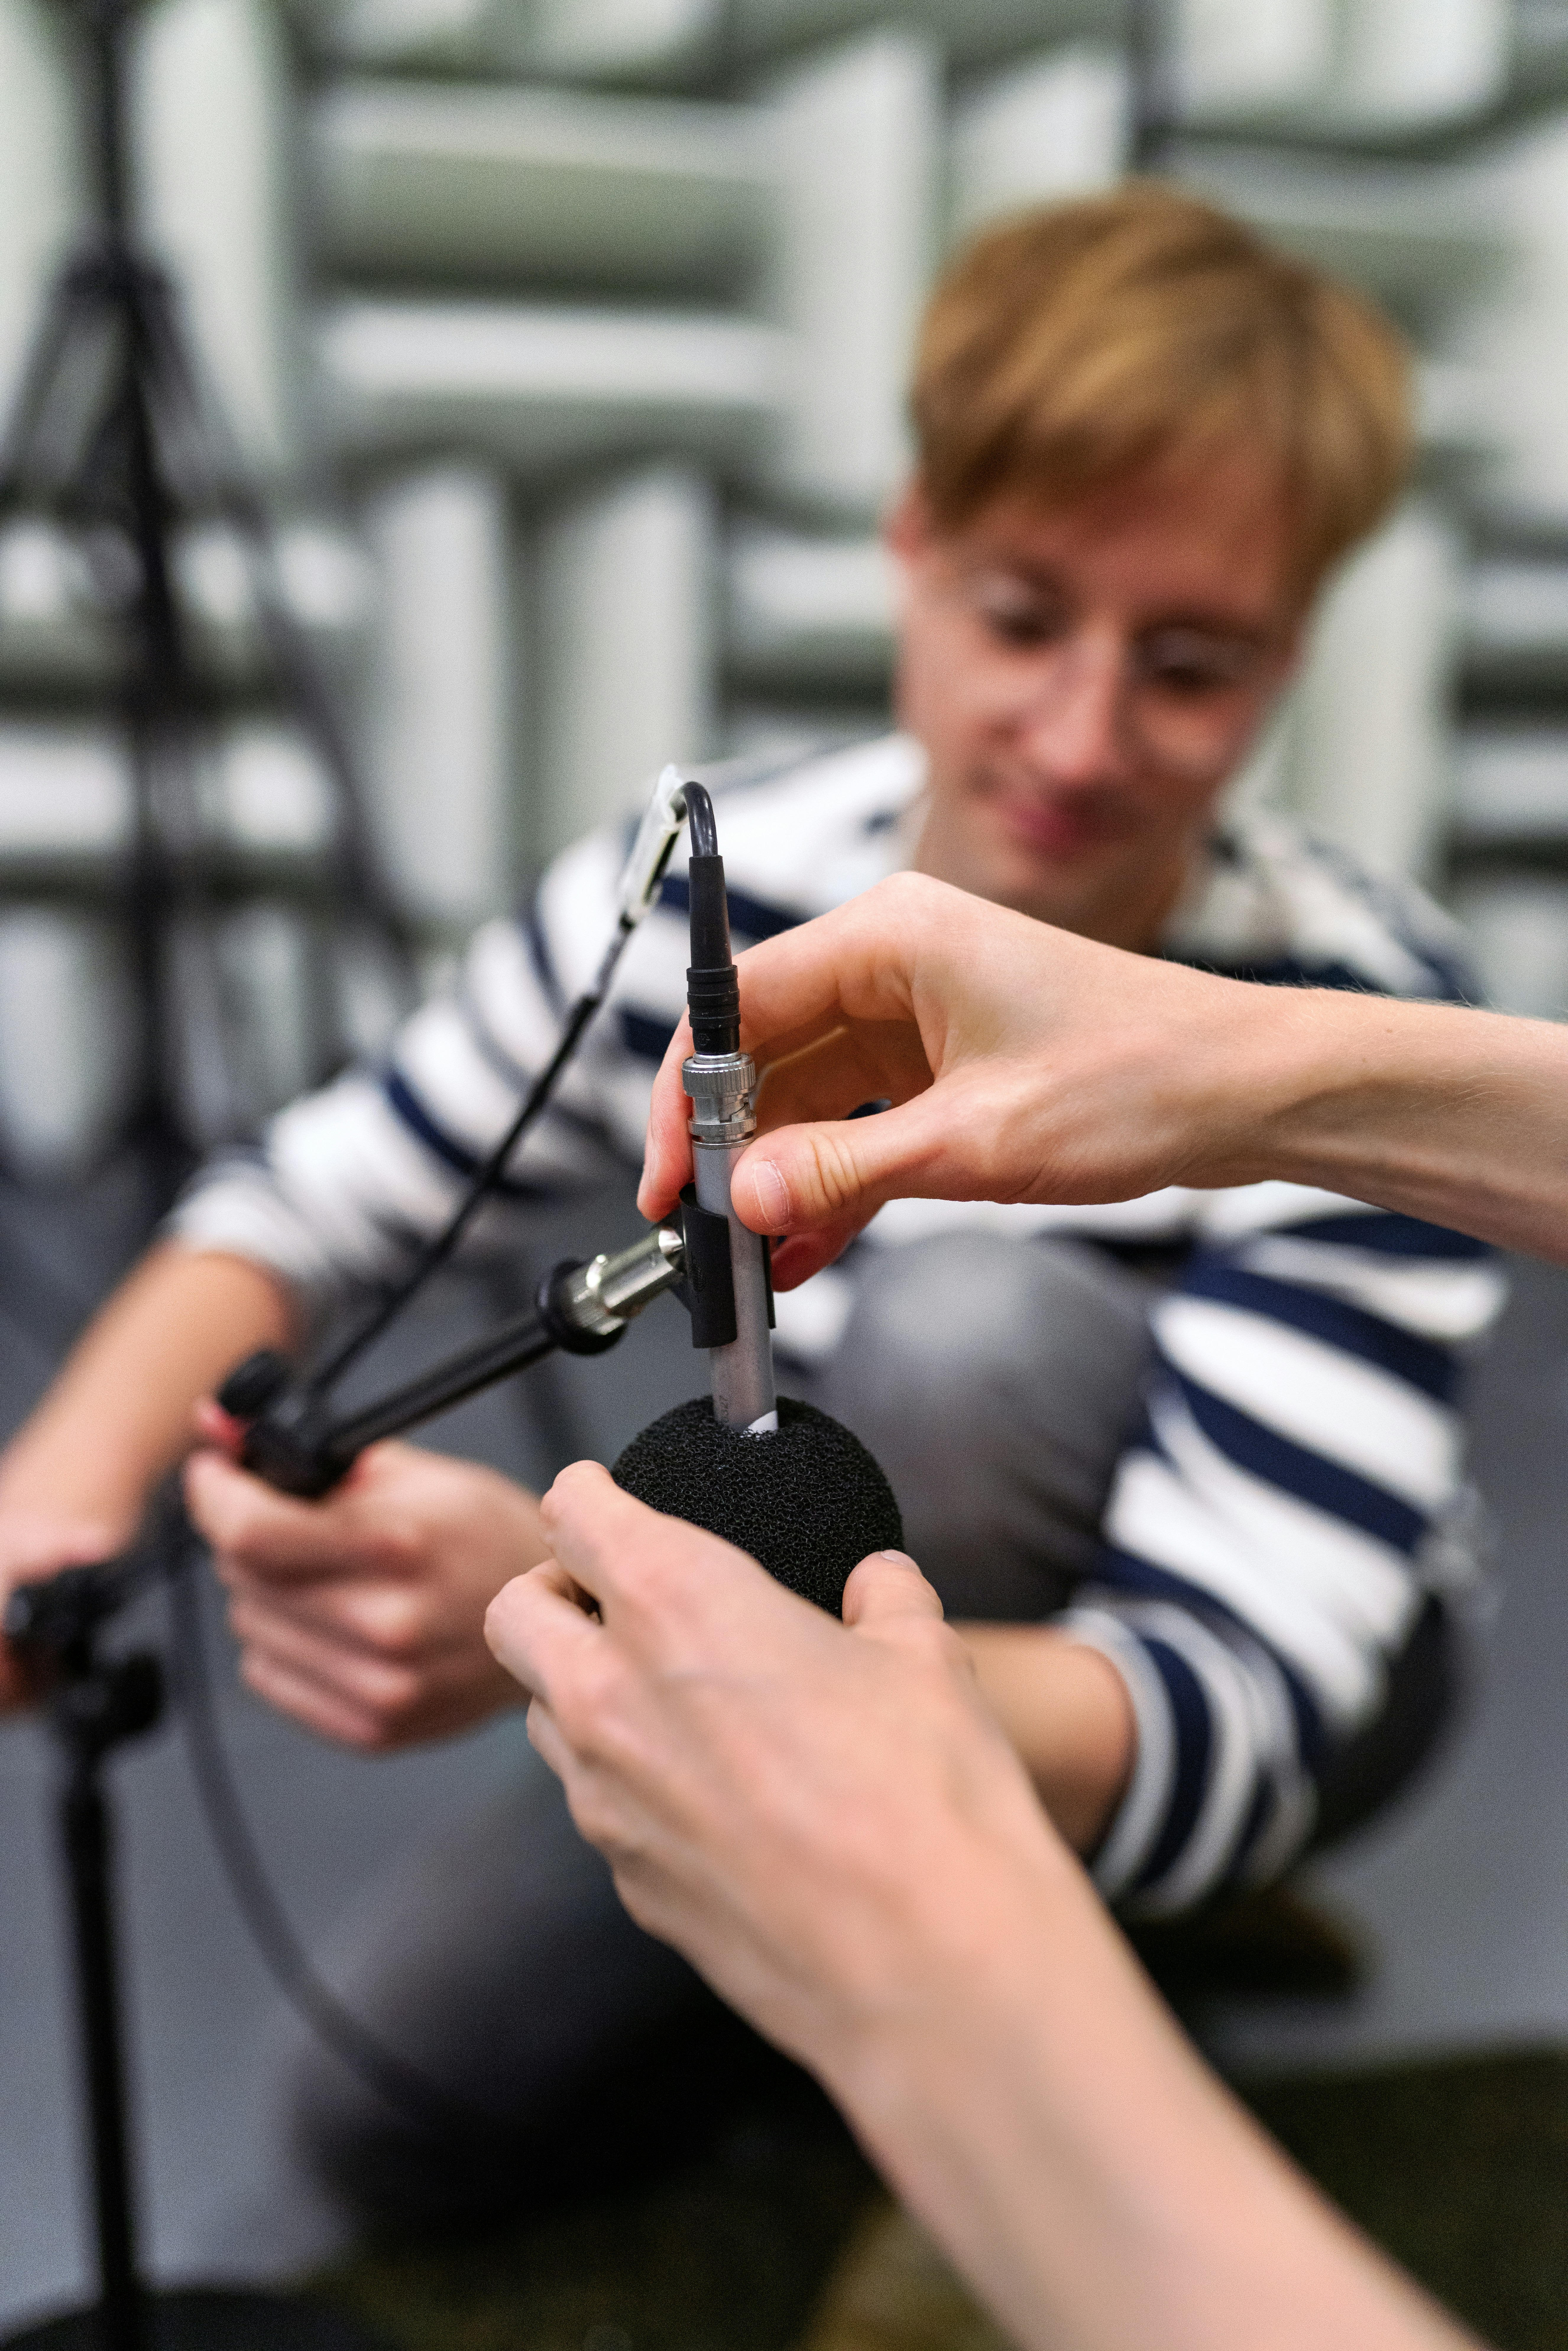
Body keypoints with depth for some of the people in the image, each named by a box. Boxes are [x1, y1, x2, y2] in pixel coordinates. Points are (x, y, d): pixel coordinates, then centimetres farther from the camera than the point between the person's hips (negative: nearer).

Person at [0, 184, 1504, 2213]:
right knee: (396, 2094, -6)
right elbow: (320, 1196, -5)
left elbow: (1230, 1724, -39)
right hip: (870, 1631, 4)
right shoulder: (712, 903, -18)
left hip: (1298, 1682, -3)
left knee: (970, 1329, -36)